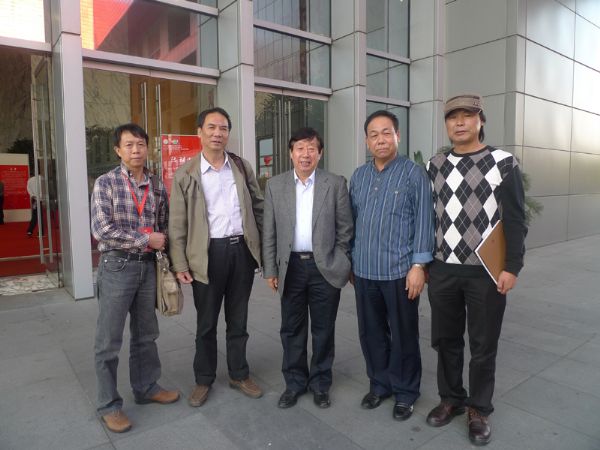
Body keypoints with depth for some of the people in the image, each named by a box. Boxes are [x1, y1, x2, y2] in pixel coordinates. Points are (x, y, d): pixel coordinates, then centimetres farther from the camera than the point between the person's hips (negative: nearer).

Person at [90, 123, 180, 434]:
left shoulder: (157, 186, 5)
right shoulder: (106, 183, -7)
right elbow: (102, 230, -16)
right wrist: (147, 239, -14)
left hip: (148, 265, 4)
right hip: (117, 266, -4)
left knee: (146, 334, 16)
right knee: (109, 340, 6)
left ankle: (146, 388, 33)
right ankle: (109, 404, 21)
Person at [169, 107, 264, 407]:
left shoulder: (242, 167, 7)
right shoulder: (185, 174, -2)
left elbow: (258, 206, 11)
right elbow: (177, 224, -2)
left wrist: (266, 245, 6)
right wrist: (180, 264, -7)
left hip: (242, 250, 3)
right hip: (208, 253, -2)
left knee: (238, 320, 15)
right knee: (206, 323, 11)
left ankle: (239, 375, 32)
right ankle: (203, 380, 30)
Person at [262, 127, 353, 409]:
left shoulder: (335, 184, -2)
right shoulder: (275, 185, 3)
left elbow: (345, 229, 0)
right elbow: (269, 232, 4)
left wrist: (341, 265, -1)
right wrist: (270, 269, 2)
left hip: (325, 267, -1)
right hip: (290, 267, 2)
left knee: (323, 330, 11)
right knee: (292, 330, 12)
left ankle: (320, 383, 30)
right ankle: (294, 382, 31)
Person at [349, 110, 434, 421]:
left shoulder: (414, 174, -5)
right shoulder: (358, 176, 10)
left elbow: (423, 221, -8)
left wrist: (418, 265, -13)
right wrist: (351, 260, 12)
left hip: (399, 270, -4)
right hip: (364, 271, 5)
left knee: (403, 335, 9)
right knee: (371, 332, 15)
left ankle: (405, 391, 28)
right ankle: (379, 384, 34)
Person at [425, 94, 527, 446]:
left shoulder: (504, 163, -3)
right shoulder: (434, 166, 6)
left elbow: (515, 221, -5)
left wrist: (512, 268, -10)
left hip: (486, 272, -3)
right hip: (443, 270, 3)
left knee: (483, 345, 10)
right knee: (446, 340, 14)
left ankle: (479, 409, 29)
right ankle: (451, 399, 34)